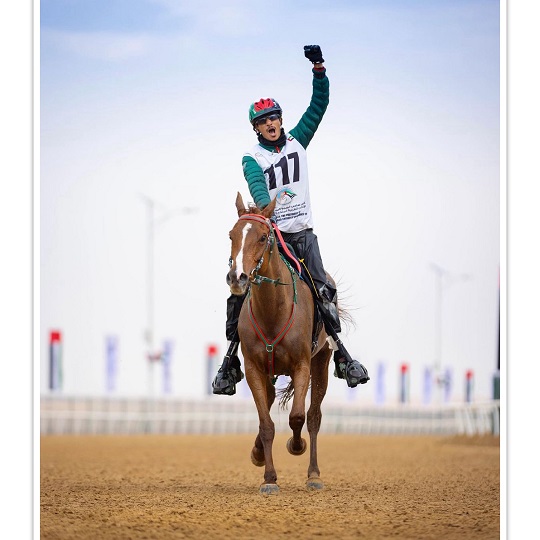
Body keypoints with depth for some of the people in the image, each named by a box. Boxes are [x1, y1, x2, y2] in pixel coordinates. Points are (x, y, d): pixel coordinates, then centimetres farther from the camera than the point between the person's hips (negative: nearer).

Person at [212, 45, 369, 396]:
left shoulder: (297, 141, 7)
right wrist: (266, 210, -42)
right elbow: (257, 186, -22)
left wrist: (319, 69, -10)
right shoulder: (252, 158, -2)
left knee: (323, 290, -10)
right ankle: (231, 361, 0)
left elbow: (319, 104, 3)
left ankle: (341, 356, -5)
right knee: (240, 295, -9)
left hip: (302, 233, 2)